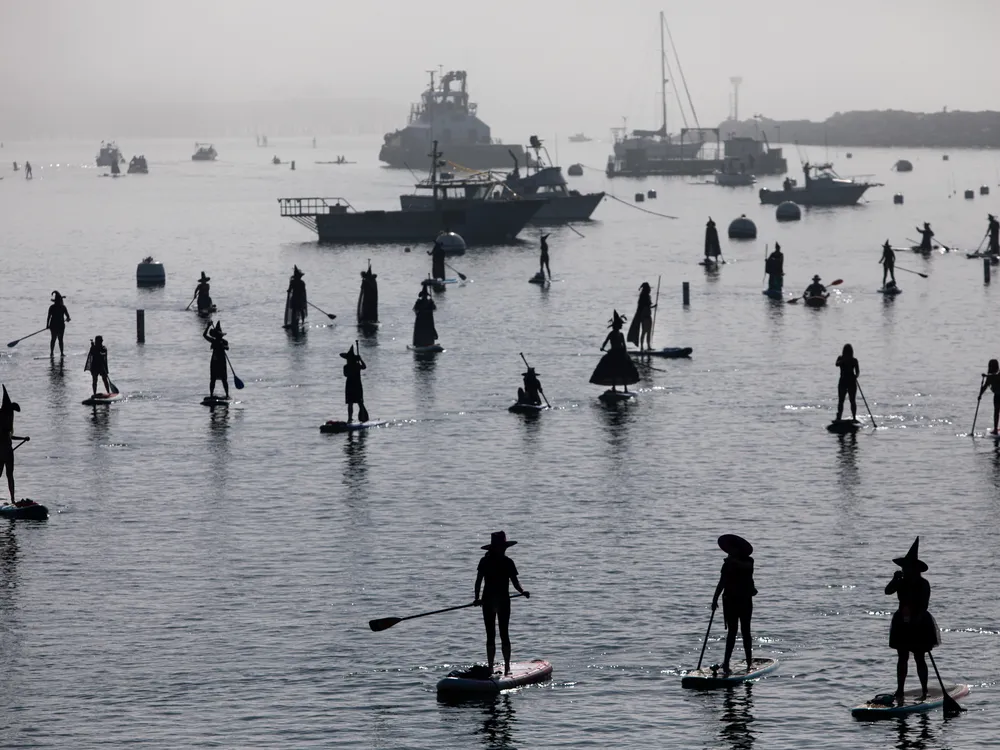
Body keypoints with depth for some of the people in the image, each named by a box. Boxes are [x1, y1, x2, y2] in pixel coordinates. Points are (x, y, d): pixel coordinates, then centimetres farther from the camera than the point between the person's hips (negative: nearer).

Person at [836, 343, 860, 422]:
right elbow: (837, 364, -15)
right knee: (841, 400, -5)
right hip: (843, 382, 0)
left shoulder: (854, 360, 5)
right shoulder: (841, 359, 5)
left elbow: (857, 371, 1)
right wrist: (844, 360, -29)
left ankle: (854, 417, 4)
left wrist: (856, 375, -20)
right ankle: (839, 417, -7)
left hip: (852, 382, 0)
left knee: (853, 401, 0)